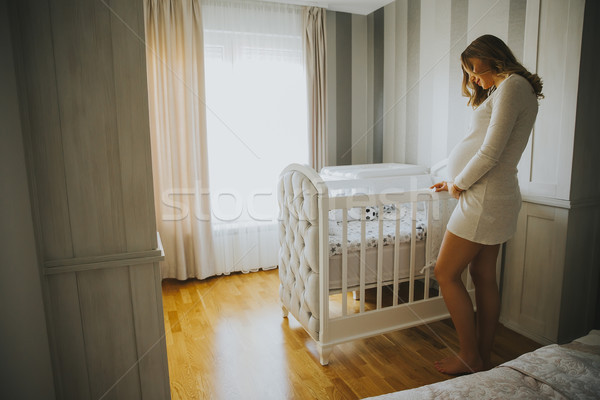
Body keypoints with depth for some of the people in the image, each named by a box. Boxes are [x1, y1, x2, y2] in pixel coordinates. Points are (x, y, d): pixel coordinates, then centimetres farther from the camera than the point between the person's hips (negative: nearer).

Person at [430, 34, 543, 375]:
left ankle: (470, 357, 12)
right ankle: (484, 357, 25)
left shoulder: (511, 85, -12)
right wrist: (456, 181, 20)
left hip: (485, 198, -10)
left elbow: (490, 153, -20)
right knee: (484, 277, 13)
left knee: (446, 273, -2)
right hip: (498, 197, 10)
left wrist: (459, 183, -7)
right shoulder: (520, 89, 20)